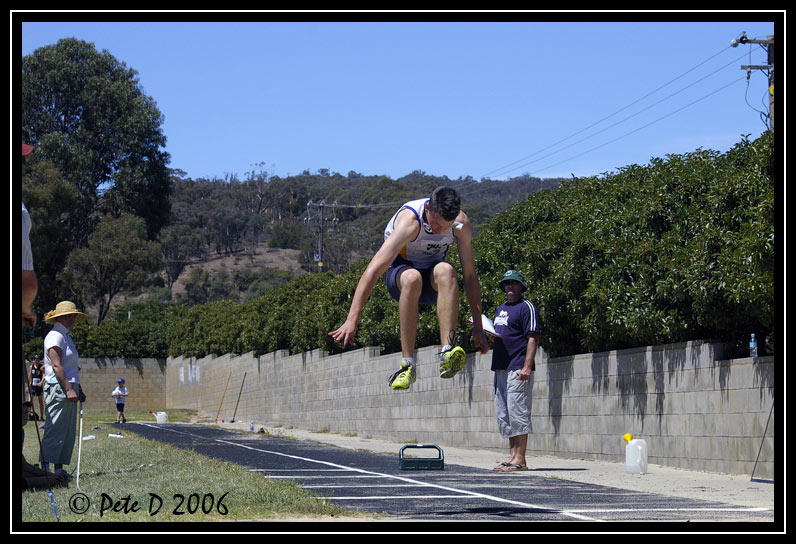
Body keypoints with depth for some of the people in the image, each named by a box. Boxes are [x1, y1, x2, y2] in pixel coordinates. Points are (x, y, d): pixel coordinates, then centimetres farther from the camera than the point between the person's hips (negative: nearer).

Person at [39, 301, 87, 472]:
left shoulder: (66, 336, 21)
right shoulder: (55, 336, -10)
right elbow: (56, 366, -19)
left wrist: (78, 390, 23)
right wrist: (69, 389, -24)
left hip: (69, 388, 10)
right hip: (58, 388, -10)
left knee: (68, 432, 9)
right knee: (55, 431, -11)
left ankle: (59, 469, 10)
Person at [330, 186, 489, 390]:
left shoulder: (461, 222, -18)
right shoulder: (409, 220, -30)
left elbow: (470, 275, -10)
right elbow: (374, 268, -36)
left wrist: (478, 325, -12)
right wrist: (352, 320, -43)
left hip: (432, 281, 2)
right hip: (399, 273, -2)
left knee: (445, 270, -36)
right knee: (412, 278, -40)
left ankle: (448, 354, -46)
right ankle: (407, 364, -37)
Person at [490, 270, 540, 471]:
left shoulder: (526, 307, -4)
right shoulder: (501, 309, 22)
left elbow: (533, 338, -12)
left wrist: (527, 367, -21)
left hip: (517, 368, -9)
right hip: (500, 368, 9)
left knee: (518, 412, -11)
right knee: (503, 415, 9)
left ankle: (520, 459, -11)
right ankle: (512, 455, 14)